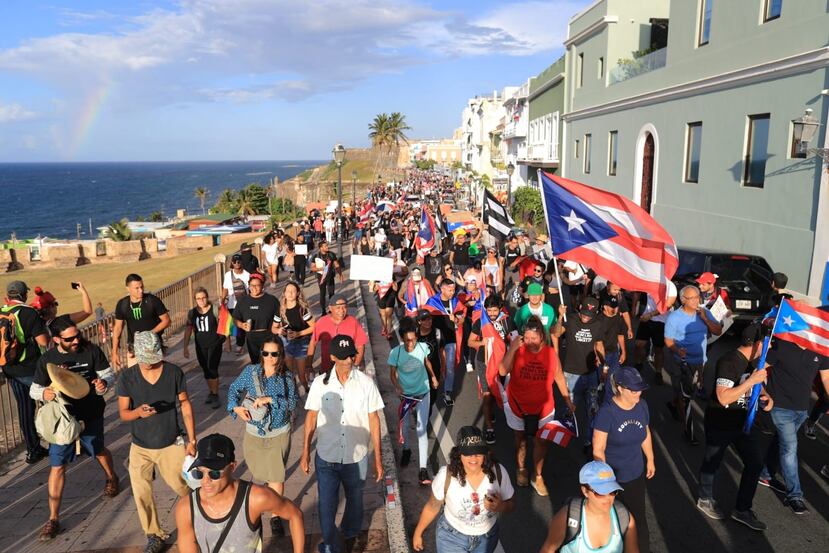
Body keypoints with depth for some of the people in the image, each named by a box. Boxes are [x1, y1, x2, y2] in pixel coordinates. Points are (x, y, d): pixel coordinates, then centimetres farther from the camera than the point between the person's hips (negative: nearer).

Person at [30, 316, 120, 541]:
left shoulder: (91, 351, -12)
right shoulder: (47, 360, -7)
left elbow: (109, 374, -7)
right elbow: (34, 389, 2)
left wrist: (103, 383, -30)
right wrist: (44, 393, -22)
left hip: (91, 417, 0)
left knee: (99, 452, 22)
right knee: (57, 467, 0)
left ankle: (111, 477, 54)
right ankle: (53, 518, 11)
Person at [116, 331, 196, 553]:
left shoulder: (174, 372, -12)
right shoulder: (127, 377, -11)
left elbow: (185, 405, -3)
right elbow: (123, 413, -6)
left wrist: (192, 439, -4)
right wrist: (138, 412, -30)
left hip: (171, 444, -1)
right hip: (140, 447, 1)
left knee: (183, 488, 7)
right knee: (142, 495, 6)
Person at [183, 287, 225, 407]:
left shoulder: (215, 310, -10)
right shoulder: (192, 313, 4)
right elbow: (188, 330, 8)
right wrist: (185, 347, 7)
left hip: (214, 344, -5)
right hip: (200, 347, 5)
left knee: (212, 369, -12)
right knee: (206, 371, 13)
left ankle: (215, 395, -3)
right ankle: (211, 392, 29)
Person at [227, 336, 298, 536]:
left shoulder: (286, 377, -12)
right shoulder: (251, 371, -8)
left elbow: (292, 403, -19)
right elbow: (233, 389, 2)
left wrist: (270, 399, -30)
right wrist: (236, 407, -15)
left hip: (279, 434, -2)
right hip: (254, 432, 3)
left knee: (277, 476, -2)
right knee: (259, 471, 22)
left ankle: (276, 516, 15)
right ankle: (269, 483, 57)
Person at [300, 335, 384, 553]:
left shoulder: (366, 383, -12)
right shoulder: (320, 383, -10)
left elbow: (373, 420, -6)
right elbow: (311, 417, 0)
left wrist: (378, 458, -4)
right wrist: (305, 453, 4)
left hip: (356, 458, 0)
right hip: (326, 458, 0)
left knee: (355, 501, 21)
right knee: (326, 505, 11)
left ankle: (350, 535, 51)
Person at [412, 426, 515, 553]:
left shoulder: (498, 471, -25)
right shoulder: (446, 475, -29)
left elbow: (511, 506, -8)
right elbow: (432, 507, -11)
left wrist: (501, 507, -30)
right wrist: (418, 533, 1)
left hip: (487, 537, 3)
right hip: (452, 537, -2)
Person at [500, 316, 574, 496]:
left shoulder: (551, 353, -12)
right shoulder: (517, 351, -17)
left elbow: (559, 378, 2)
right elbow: (502, 371, -29)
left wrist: (568, 401, 9)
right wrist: (512, 349, -33)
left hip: (542, 407, 1)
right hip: (517, 405, -1)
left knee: (541, 441, 8)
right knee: (520, 439, 19)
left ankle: (537, 477, 27)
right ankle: (521, 470, 41)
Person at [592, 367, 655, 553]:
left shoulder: (641, 406, -6)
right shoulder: (606, 412, -24)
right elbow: (598, 450, -19)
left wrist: (650, 459, 20)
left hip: (636, 475, 5)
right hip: (612, 477, -4)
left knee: (638, 517, 16)